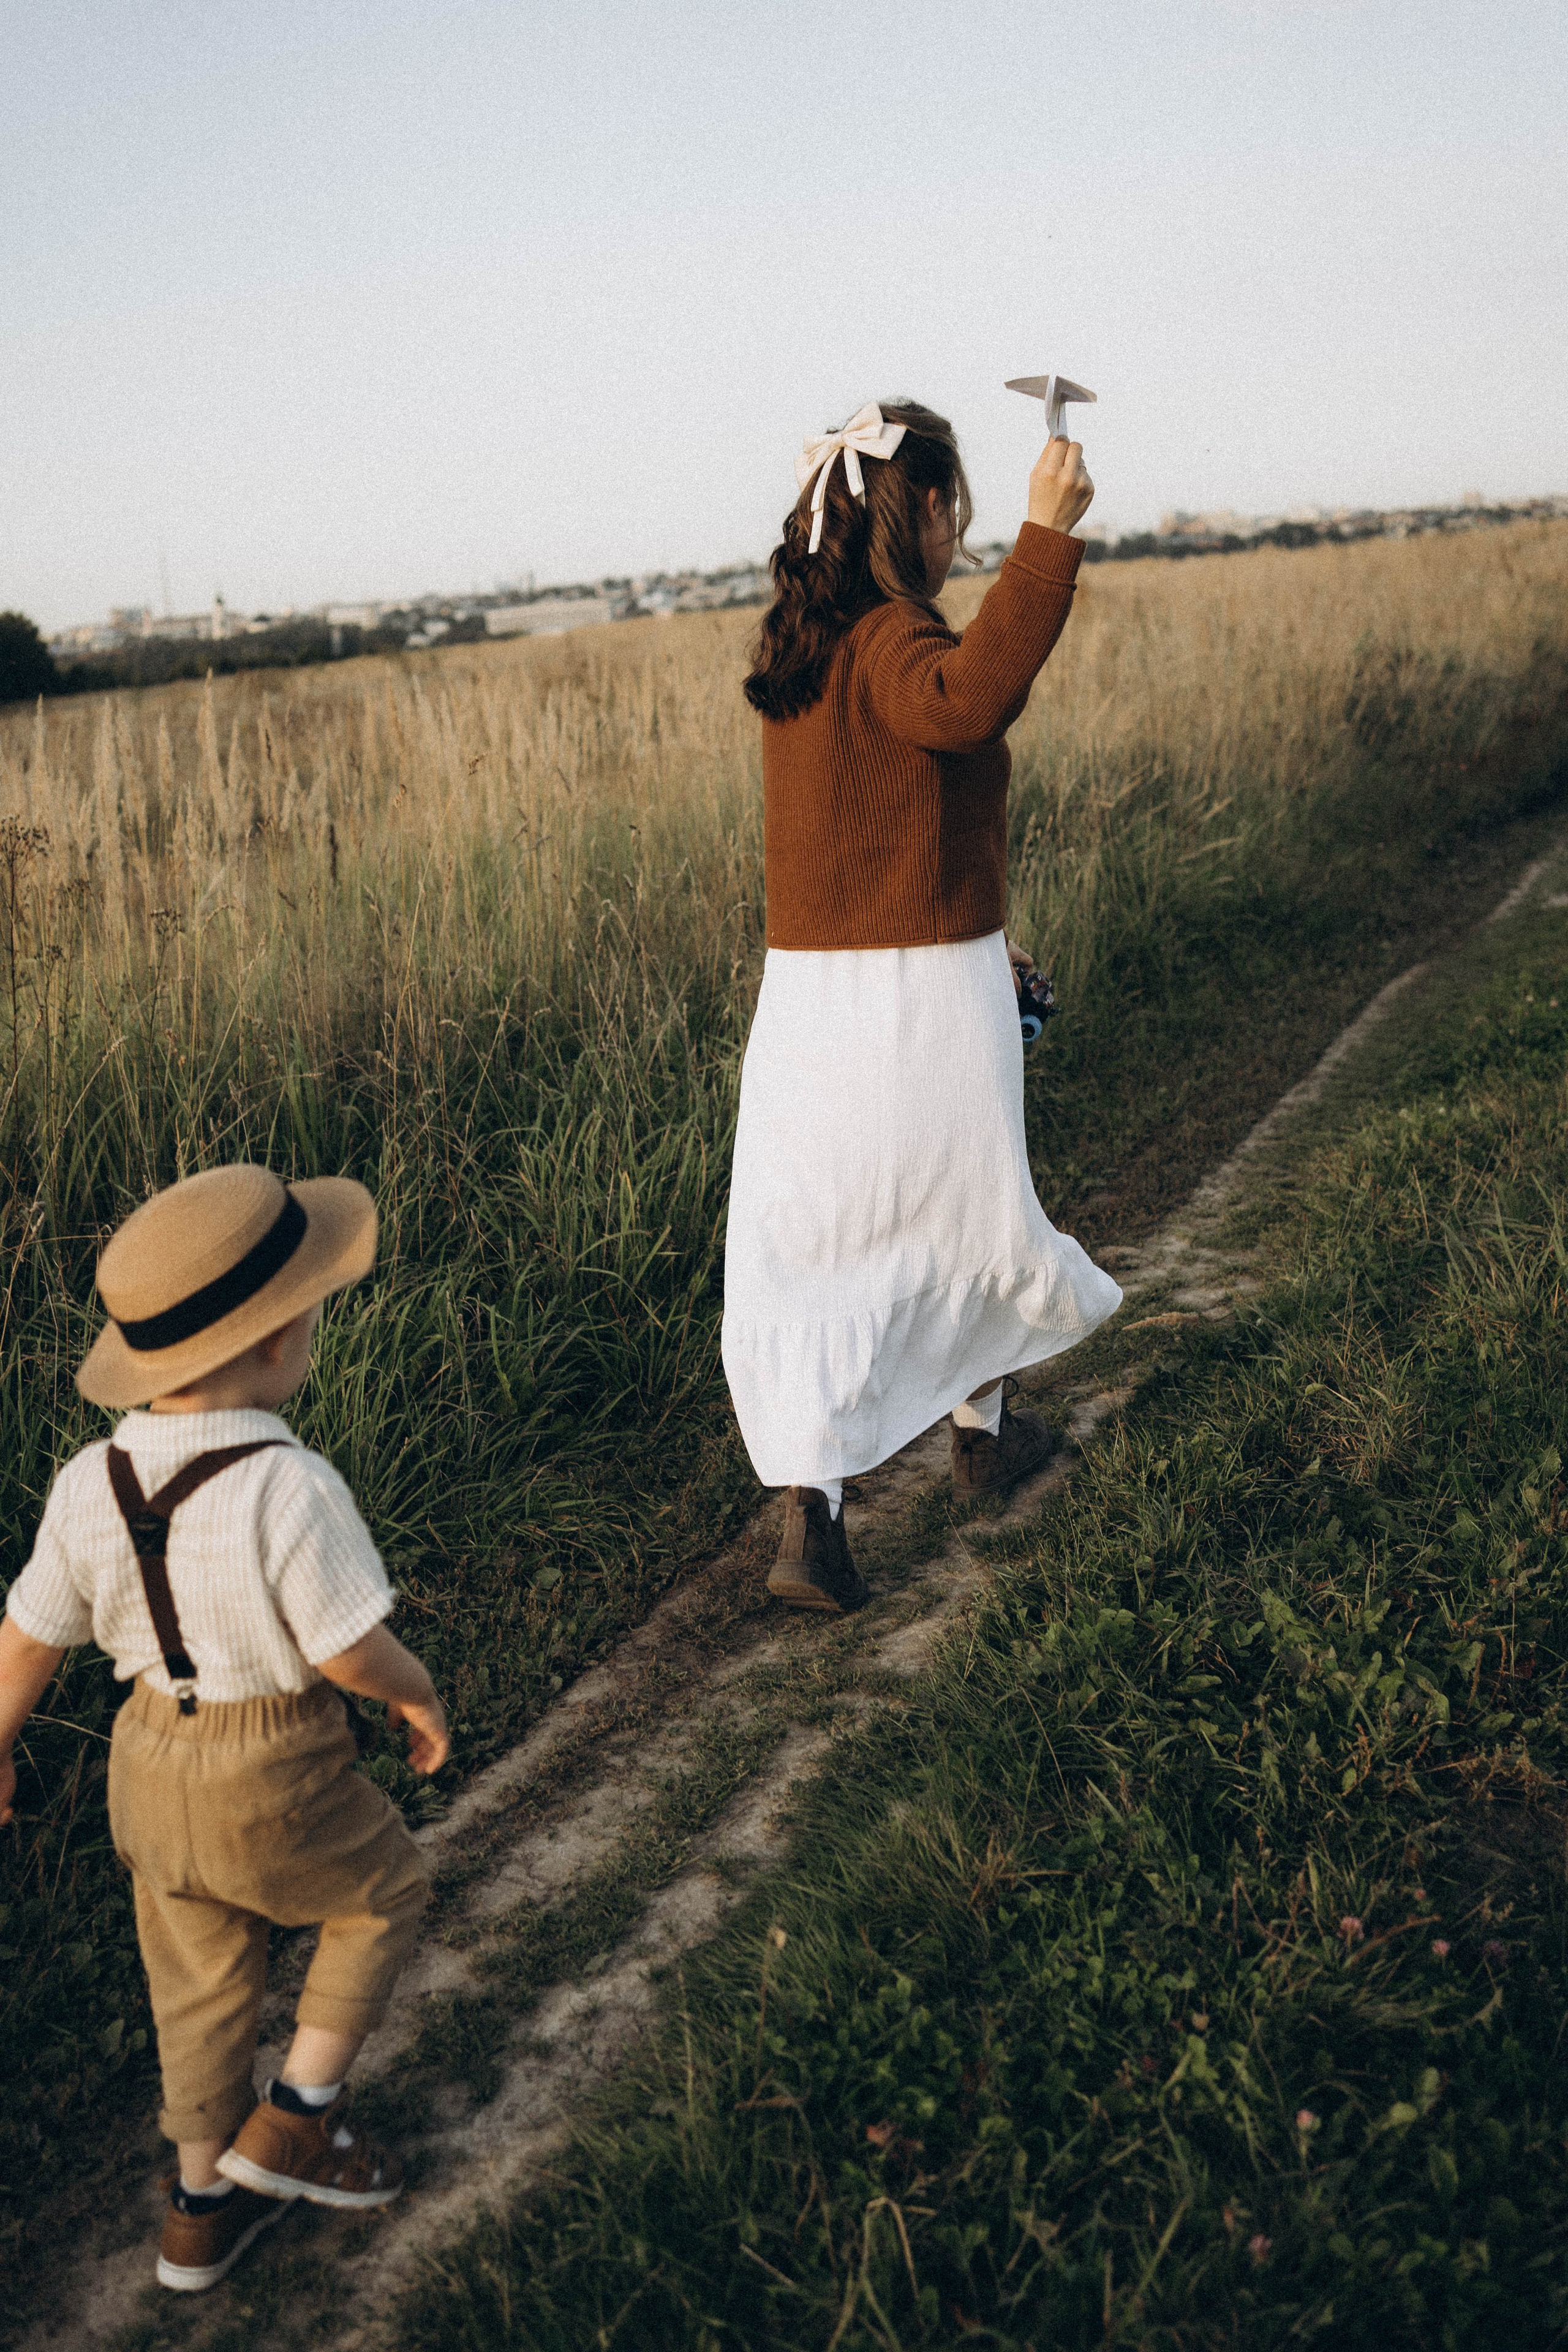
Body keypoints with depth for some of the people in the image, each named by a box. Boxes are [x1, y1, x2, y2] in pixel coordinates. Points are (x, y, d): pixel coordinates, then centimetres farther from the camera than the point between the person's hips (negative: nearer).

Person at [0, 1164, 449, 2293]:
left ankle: (206, 2205, 42)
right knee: (385, 1891, 23)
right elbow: (349, 1651, -22)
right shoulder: (291, 1490, -29)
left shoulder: (90, 1484, -10)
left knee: (200, 1982, 24)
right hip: (278, 1787, -6)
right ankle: (296, 2119, 26)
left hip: (152, 1773, 6)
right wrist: (421, 1696, -1)